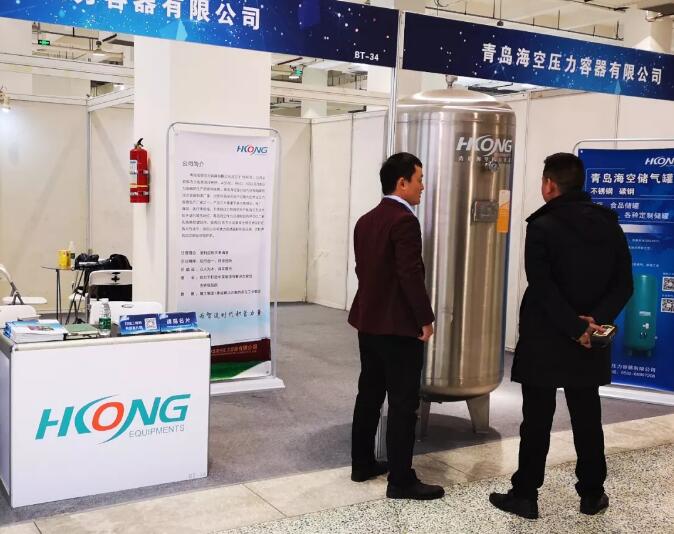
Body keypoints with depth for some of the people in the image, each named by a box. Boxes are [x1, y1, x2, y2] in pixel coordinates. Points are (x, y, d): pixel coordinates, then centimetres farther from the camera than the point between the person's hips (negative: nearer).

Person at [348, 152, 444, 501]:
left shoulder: (365, 221, 11)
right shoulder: (404, 221, -17)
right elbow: (411, 275, -21)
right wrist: (425, 318, -13)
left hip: (369, 321, 9)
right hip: (399, 325, -9)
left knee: (369, 395, 16)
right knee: (403, 404, -3)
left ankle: (362, 464, 25)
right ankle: (401, 480, 3)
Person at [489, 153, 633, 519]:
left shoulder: (542, 226, -12)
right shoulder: (609, 223, 5)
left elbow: (542, 288, -19)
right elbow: (623, 284, 0)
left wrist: (576, 328, -16)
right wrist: (596, 320, -9)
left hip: (545, 340, -5)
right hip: (590, 344, 5)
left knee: (536, 421, 3)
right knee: (587, 419, 14)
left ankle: (525, 495, 11)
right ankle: (592, 495, 23)